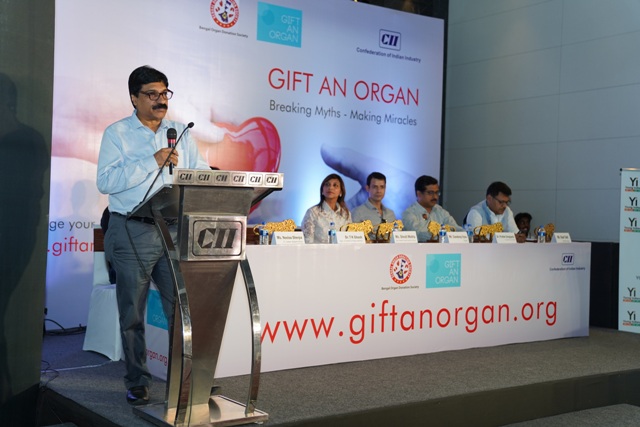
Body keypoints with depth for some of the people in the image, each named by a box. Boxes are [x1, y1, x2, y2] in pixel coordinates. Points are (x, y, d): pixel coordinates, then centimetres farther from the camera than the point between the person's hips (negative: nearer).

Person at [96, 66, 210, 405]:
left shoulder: (181, 133, 13)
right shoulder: (117, 133, 2)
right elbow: (106, 182, -11)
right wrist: (153, 162, -15)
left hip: (176, 230, 3)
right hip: (133, 233, -2)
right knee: (132, 313, 6)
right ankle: (137, 383, 18)